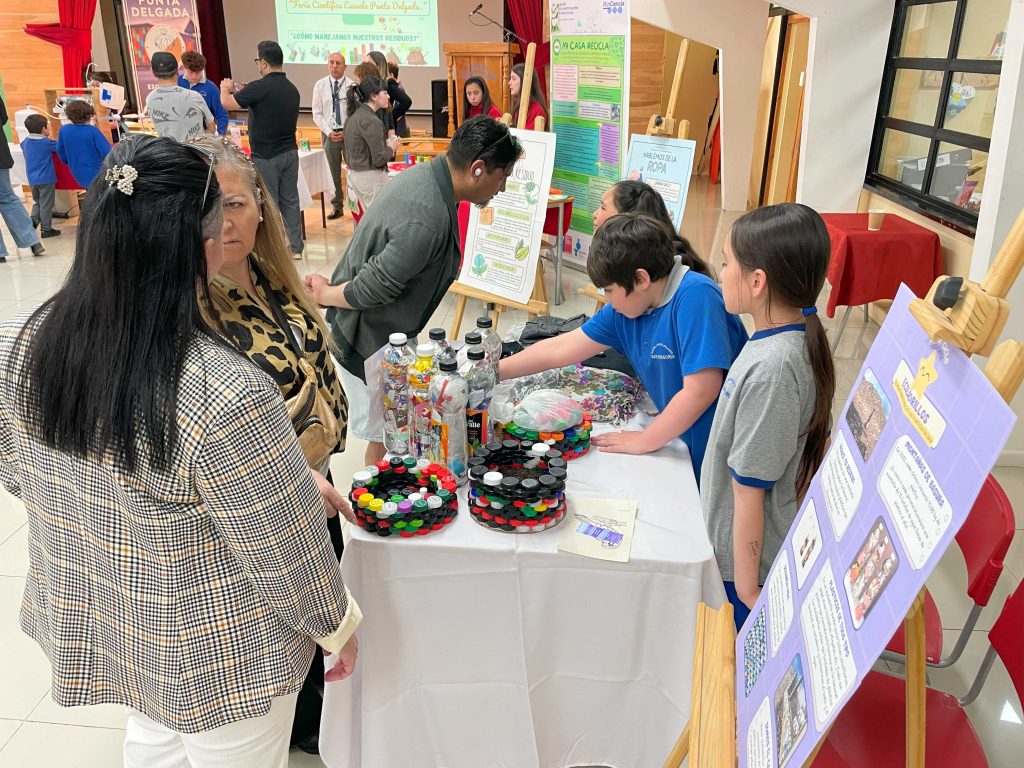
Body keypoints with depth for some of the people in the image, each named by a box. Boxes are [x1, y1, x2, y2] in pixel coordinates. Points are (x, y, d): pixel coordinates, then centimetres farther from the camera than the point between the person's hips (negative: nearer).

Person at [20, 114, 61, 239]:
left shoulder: (26, 142, 6)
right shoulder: (46, 142, -13)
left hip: (32, 179, 6)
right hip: (46, 178, -6)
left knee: (37, 202, 22)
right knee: (46, 204, 2)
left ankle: (33, 220, 1)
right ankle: (46, 229, 7)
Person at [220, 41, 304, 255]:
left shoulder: (260, 88, -18)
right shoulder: (292, 89, 6)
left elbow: (227, 102, -10)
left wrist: (226, 87, 14)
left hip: (266, 156, -7)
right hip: (289, 152, 7)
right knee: (290, 200, 11)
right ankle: (294, 246, 17)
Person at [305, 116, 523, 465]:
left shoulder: (422, 172, 0)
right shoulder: (427, 221, -35)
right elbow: (371, 291, -29)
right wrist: (325, 295, -11)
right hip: (366, 340, -10)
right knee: (386, 436, 6)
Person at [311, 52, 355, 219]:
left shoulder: (352, 86, -4)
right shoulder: (320, 85, 3)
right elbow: (317, 113, 4)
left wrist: (346, 132, -11)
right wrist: (329, 132, -7)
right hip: (329, 133, 2)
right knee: (332, 172, 8)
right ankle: (337, 207, 18)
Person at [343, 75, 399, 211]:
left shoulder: (355, 115, 9)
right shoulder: (371, 121, -19)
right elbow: (379, 159, -20)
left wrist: (385, 144, 10)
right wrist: (391, 147, -1)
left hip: (355, 174, 9)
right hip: (371, 177, -9)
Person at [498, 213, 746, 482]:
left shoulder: (696, 296, -23)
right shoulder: (625, 309, 0)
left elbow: (701, 390, -26)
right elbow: (561, 349, 5)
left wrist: (644, 440, -15)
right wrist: (493, 371, 4)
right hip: (686, 440, 6)